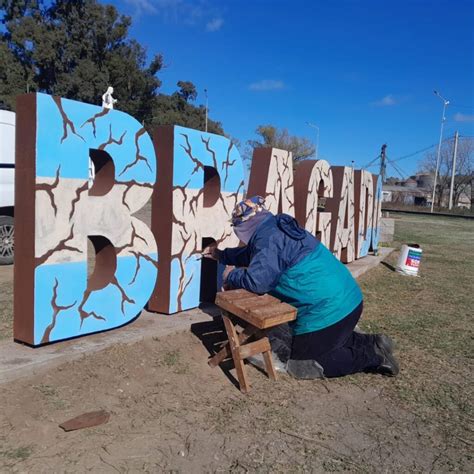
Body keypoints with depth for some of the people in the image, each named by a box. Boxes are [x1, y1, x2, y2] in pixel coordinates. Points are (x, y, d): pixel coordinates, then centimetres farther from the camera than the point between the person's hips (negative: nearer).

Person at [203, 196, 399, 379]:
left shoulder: (269, 239, -18)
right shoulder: (275, 229, 14)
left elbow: (256, 281, -26)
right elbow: (252, 254, 31)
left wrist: (232, 276, -6)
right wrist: (222, 255, 35)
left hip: (327, 310, -10)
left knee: (300, 366, 4)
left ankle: (373, 356, 4)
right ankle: (373, 344, 20)